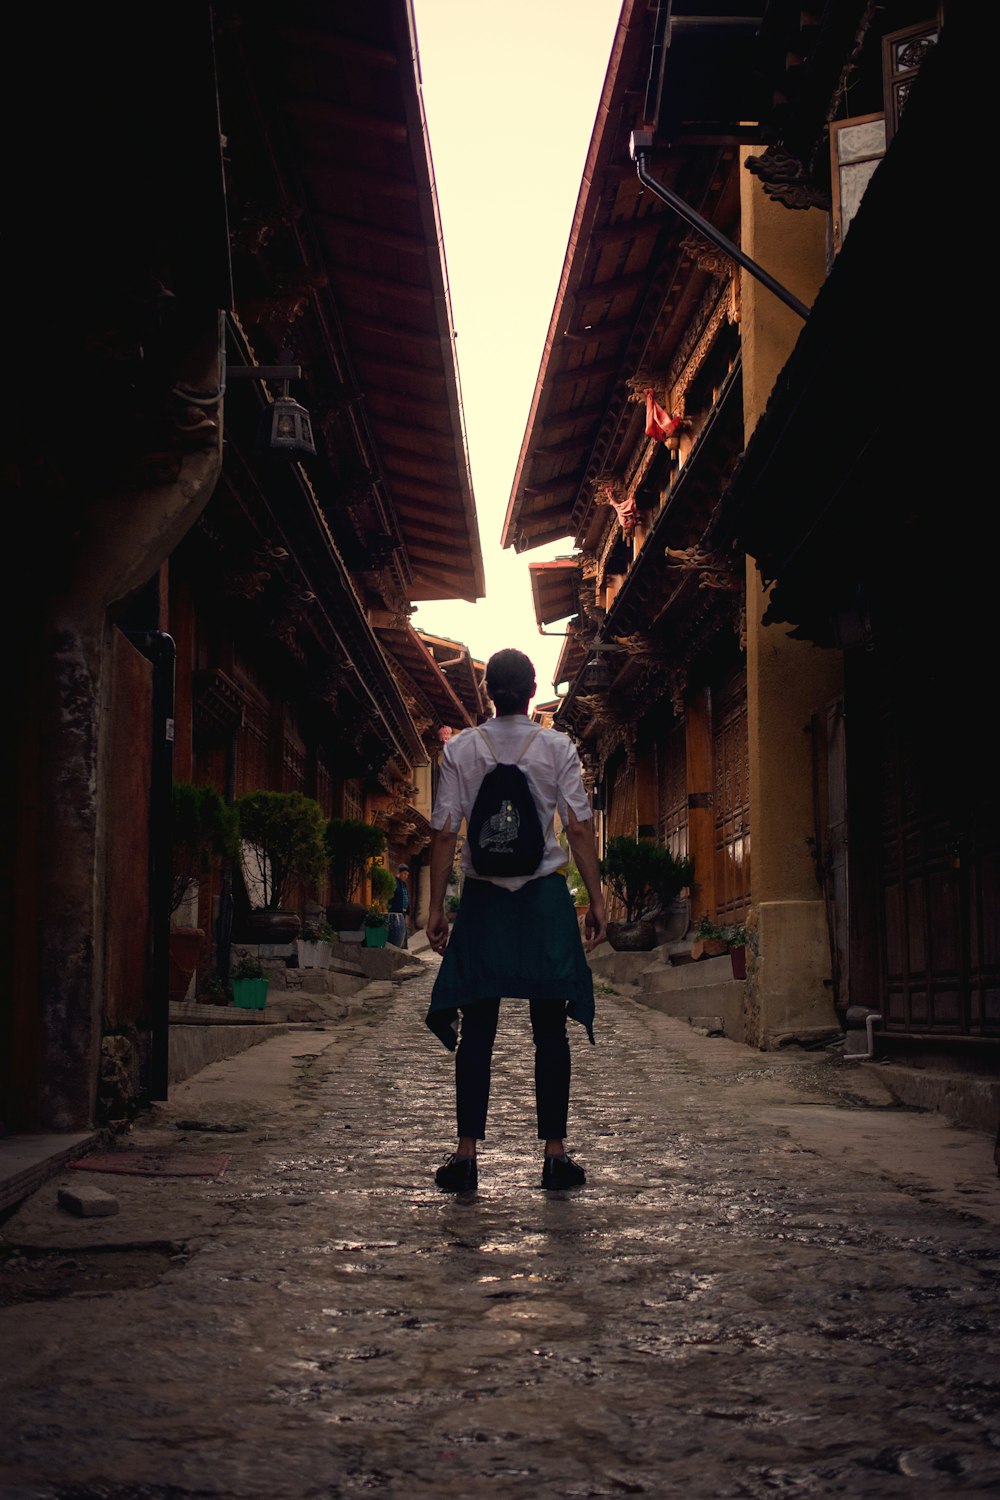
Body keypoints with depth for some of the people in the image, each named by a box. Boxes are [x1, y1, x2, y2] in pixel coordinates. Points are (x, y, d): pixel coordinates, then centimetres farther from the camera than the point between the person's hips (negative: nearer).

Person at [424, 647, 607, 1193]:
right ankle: (554, 1153, 5)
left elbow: (444, 831, -1)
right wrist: (596, 900, 1)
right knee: (550, 1030, 4)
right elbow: (579, 827, -4)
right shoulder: (557, 748, -1)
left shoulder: (460, 749, 1)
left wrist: (436, 906, 3)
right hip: (544, 894, -1)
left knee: (476, 1030, 3)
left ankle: (466, 1154, 1)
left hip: (483, 897, 1)